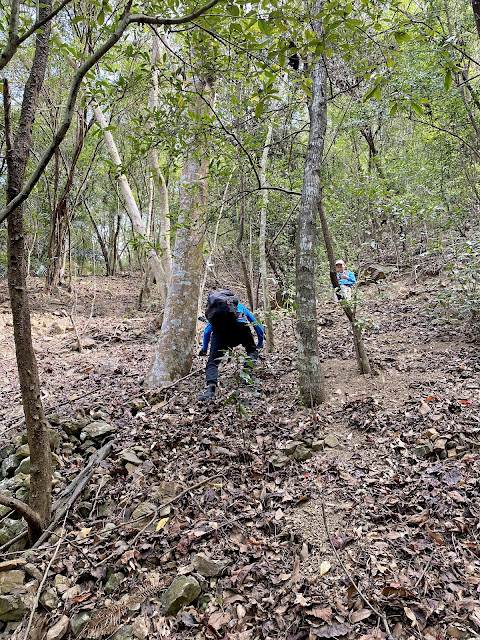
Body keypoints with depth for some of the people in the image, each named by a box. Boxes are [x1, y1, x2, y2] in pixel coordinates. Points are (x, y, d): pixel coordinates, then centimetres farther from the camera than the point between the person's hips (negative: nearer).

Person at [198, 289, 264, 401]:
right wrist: (260, 344, 63)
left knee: (212, 360, 7)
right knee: (252, 351, 23)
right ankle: (247, 372, -2)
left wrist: (204, 349, 58)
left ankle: (211, 387, -14)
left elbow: (207, 332, 44)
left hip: (219, 329, 0)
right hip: (240, 325, 0)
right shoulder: (241, 307, 42)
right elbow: (259, 328, 47)